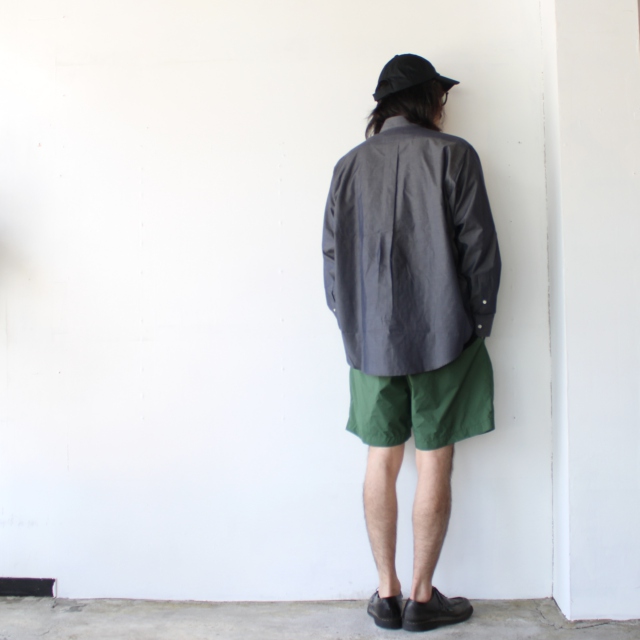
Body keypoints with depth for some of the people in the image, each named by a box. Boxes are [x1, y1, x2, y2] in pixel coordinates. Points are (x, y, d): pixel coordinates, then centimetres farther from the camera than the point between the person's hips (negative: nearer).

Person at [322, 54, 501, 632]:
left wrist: (353, 324, 14)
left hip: (371, 339, 3)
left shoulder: (350, 165, 7)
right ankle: (422, 597, 17)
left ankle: (387, 594, 20)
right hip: (441, 334, -3)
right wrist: (479, 323, 5)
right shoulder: (453, 155, -3)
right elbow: (480, 248, -6)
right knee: (434, 464, 6)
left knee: (382, 461, 11)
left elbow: (333, 253, 6)